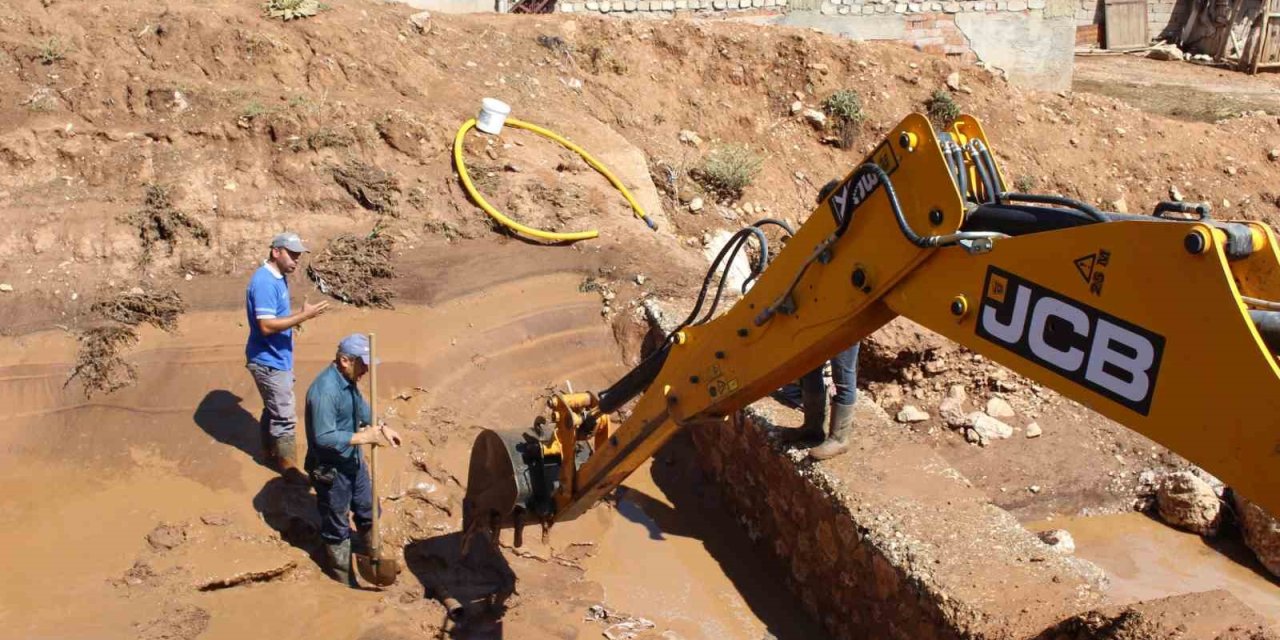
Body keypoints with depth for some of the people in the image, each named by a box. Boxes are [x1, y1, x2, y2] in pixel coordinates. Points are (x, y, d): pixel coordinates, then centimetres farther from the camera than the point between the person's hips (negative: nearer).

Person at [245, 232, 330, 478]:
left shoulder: (279, 277, 6)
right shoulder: (264, 282, -25)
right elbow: (266, 325, -29)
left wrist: (300, 314, 2)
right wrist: (304, 316, -29)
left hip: (278, 357, 10)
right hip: (269, 361, -10)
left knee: (274, 409, 24)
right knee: (285, 416, 0)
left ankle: (269, 451, 41)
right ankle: (289, 468, 11)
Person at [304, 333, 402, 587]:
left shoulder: (348, 380, -1)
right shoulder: (325, 390, -31)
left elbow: (361, 407, 16)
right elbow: (324, 438, -33)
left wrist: (382, 427, 0)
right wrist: (364, 437, -31)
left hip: (353, 460, 9)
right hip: (330, 469, -9)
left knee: (368, 510, 25)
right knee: (337, 526, 11)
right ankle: (344, 579, 31)